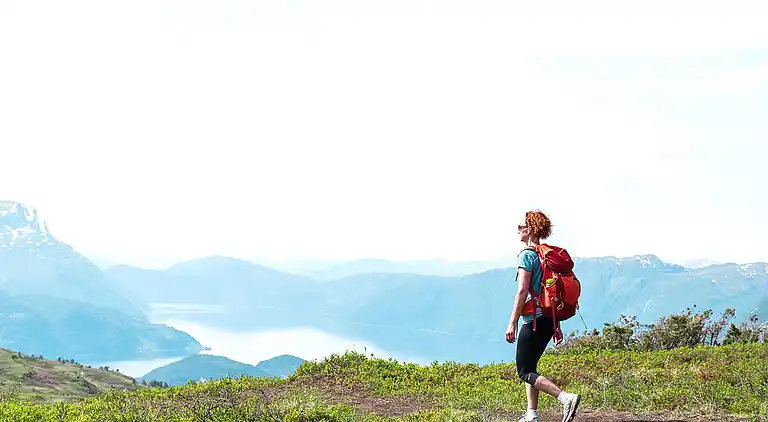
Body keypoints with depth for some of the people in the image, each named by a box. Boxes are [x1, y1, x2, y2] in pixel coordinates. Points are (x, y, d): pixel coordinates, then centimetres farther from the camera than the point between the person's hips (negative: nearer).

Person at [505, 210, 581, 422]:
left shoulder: (527, 255, -11)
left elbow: (522, 291, -18)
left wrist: (512, 323, -18)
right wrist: (556, 325, 21)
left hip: (534, 319, -9)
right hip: (549, 319, 9)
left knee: (525, 371, -5)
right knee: (529, 367, 18)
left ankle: (566, 398, -20)